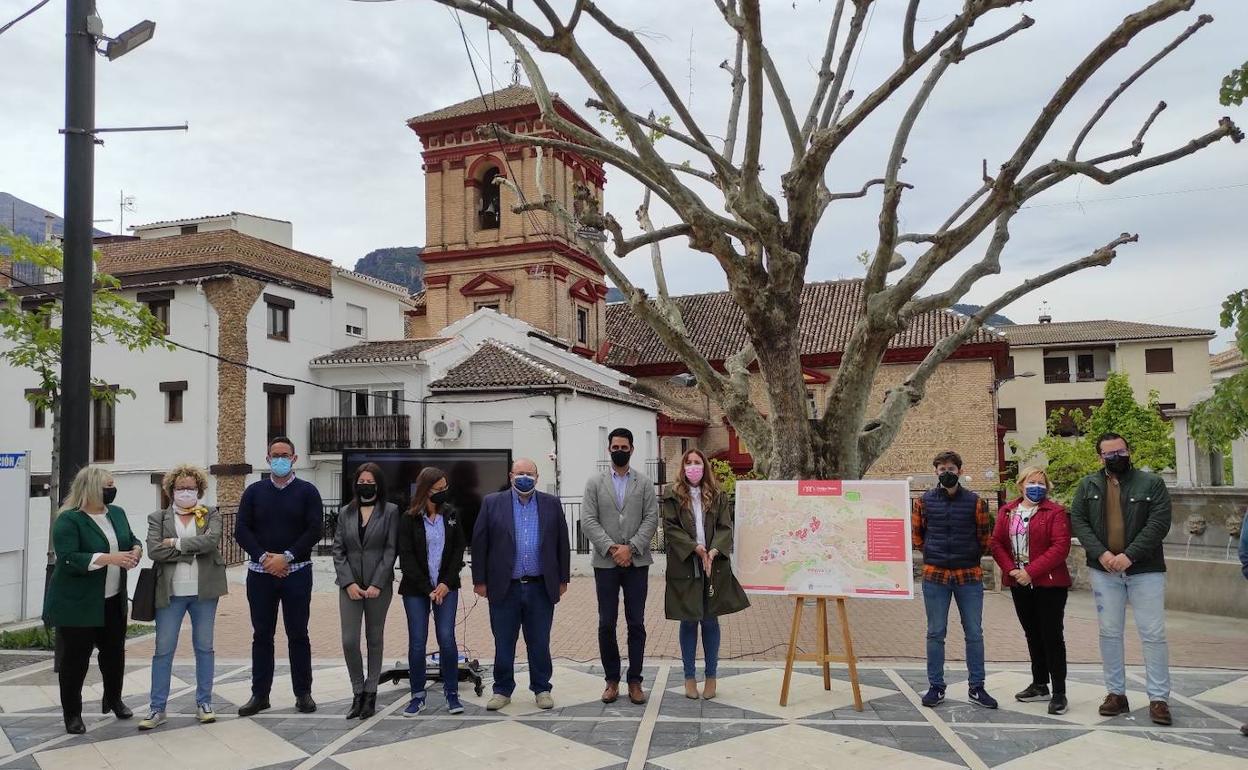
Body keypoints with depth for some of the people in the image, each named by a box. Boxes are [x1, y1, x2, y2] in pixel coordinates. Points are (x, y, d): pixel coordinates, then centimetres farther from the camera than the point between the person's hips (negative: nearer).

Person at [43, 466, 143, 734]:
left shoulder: (117, 513, 6)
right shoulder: (68, 520, -15)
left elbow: (132, 539, 17)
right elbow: (68, 559, -24)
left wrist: (136, 549, -7)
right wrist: (110, 558, -31)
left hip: (113, 601, 6)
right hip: (77, 604, -6)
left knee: (114, 652, 15)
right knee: (76, 657, 4)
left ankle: (113, 700, 35)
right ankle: (72, 713, 18)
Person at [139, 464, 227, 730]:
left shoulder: (211, 515, 5)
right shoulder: (158, 518, 6)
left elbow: (211, 539, -14)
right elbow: (154, 550, -10)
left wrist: (176, 543, -13)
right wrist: (194, 550, -12)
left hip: (203, 590, 0)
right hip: (171, 592, 0)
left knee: (204, 647, 8)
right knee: (163, 651, 2)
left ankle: (204, 703, 19)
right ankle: (157, 709, 12)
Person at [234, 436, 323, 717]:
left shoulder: (307, 491, 2)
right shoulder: (254, 491, 8)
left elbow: (314, 530, -6)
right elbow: (241, 530, 1)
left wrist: (286, 557, -15)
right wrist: (265, 557, -13)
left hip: (296, 572, -2)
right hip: (260, 573, 2)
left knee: (298, 634, 3)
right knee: (262, 635, 7)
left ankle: (303, 693, 11)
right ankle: (259, 694, 15)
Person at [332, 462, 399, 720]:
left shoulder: (390, 511, 0)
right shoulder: (345, 513, 9)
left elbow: (390, 550, -4)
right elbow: (338, 550, 5)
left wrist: (377, 584, -12)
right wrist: (349, 583, -7)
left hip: (379, 586, -2)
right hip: (350, 586, 2)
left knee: (375, 639, 7)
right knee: (349, 641, -3)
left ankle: (370, 694, 17)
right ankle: (358, 692, 13)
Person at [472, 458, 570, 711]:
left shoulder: (551, 504, 5)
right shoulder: (492, 503, 1)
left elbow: (562, 543, 8)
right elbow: (479, 544, 1)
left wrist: (563, 579, 6)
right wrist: (480, 580, -2)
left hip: (541, 587, 1)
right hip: (504, 587, -1)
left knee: (539, 643, 9)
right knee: (503, 643, 8)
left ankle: (542, 689, 22)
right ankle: (502, 690, 22)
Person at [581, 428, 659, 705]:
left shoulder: (645, 484, 8)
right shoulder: (594, 483, 7)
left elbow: (651, 519, -1)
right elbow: (588, 521, -2)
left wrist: (630, 548, -13)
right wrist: (611, 548, -12)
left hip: (637, 563, 0)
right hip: (605, 563, 0)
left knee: (636, 624, 3)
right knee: (606, 624, 3)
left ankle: (634, 680, 11)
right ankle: (612, 679, 14)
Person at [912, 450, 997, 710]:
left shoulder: (975, 501, 0)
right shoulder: (924, 501, 1)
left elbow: (985, 536, 9)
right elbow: (916, 534, 12)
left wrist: (971, 556, 8)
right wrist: (933, 552, 9)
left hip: (969, 576, 0)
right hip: (934, 576, 0)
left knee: (974, 633, 7)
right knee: (935, 633, 6)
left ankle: (976, 688, 17)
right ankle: (935, 686, 15)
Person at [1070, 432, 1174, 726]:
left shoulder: (1152, 483, -1)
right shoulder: (1087, 486, 7)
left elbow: (1159, 523, -9)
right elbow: (1078, 521, 1)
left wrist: (1129, 555, -17)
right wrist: (1100, 553, -13)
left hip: (1145, 570, -2)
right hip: (1104, 570, 2)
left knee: (1153, 634, 0)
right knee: (1109, 633, 8)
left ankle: (1159, 698, 9)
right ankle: (1116, 693, 18)